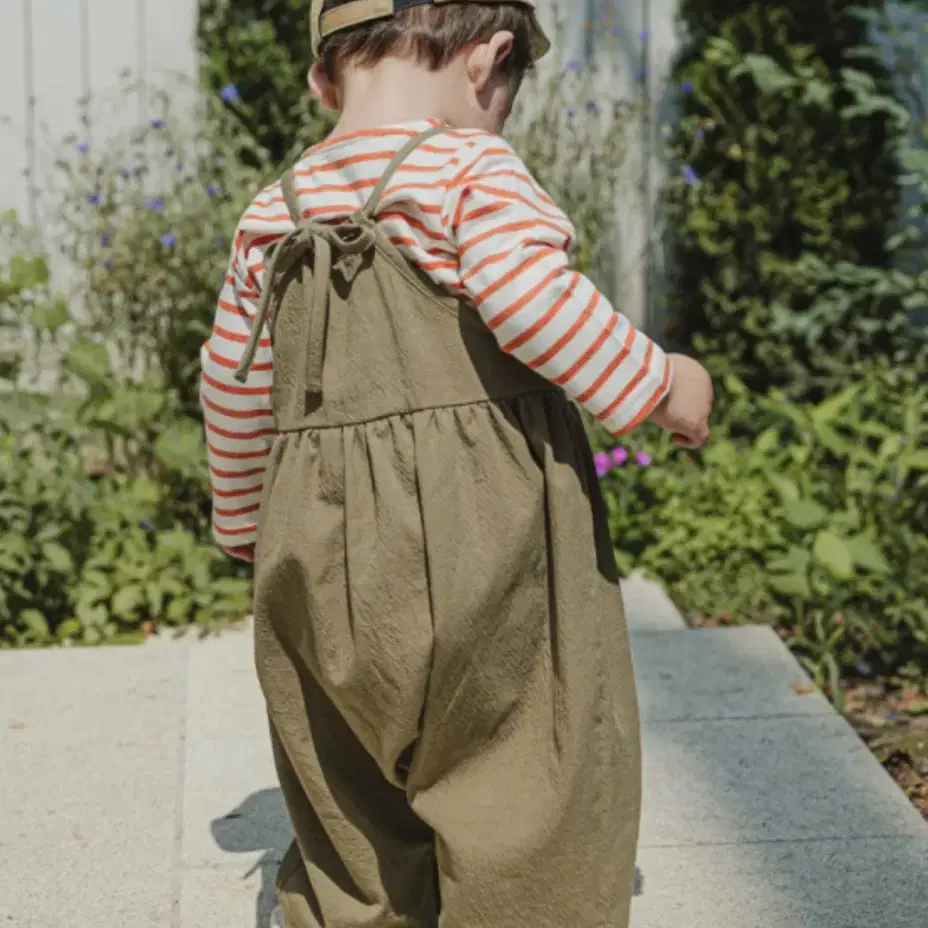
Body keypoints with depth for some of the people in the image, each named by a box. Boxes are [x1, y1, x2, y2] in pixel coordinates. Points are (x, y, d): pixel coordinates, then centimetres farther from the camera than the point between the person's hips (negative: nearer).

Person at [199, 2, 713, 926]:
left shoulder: (272, 217, 13)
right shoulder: (472, 168, -6)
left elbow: (234, 388, 19)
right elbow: (531, 295, -22)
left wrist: (243, 520, 32)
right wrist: (657, 382, -10)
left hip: (325, 565, 6)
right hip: (481, 542, -6)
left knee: (349, 821, 17)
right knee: (530, 798, 4)